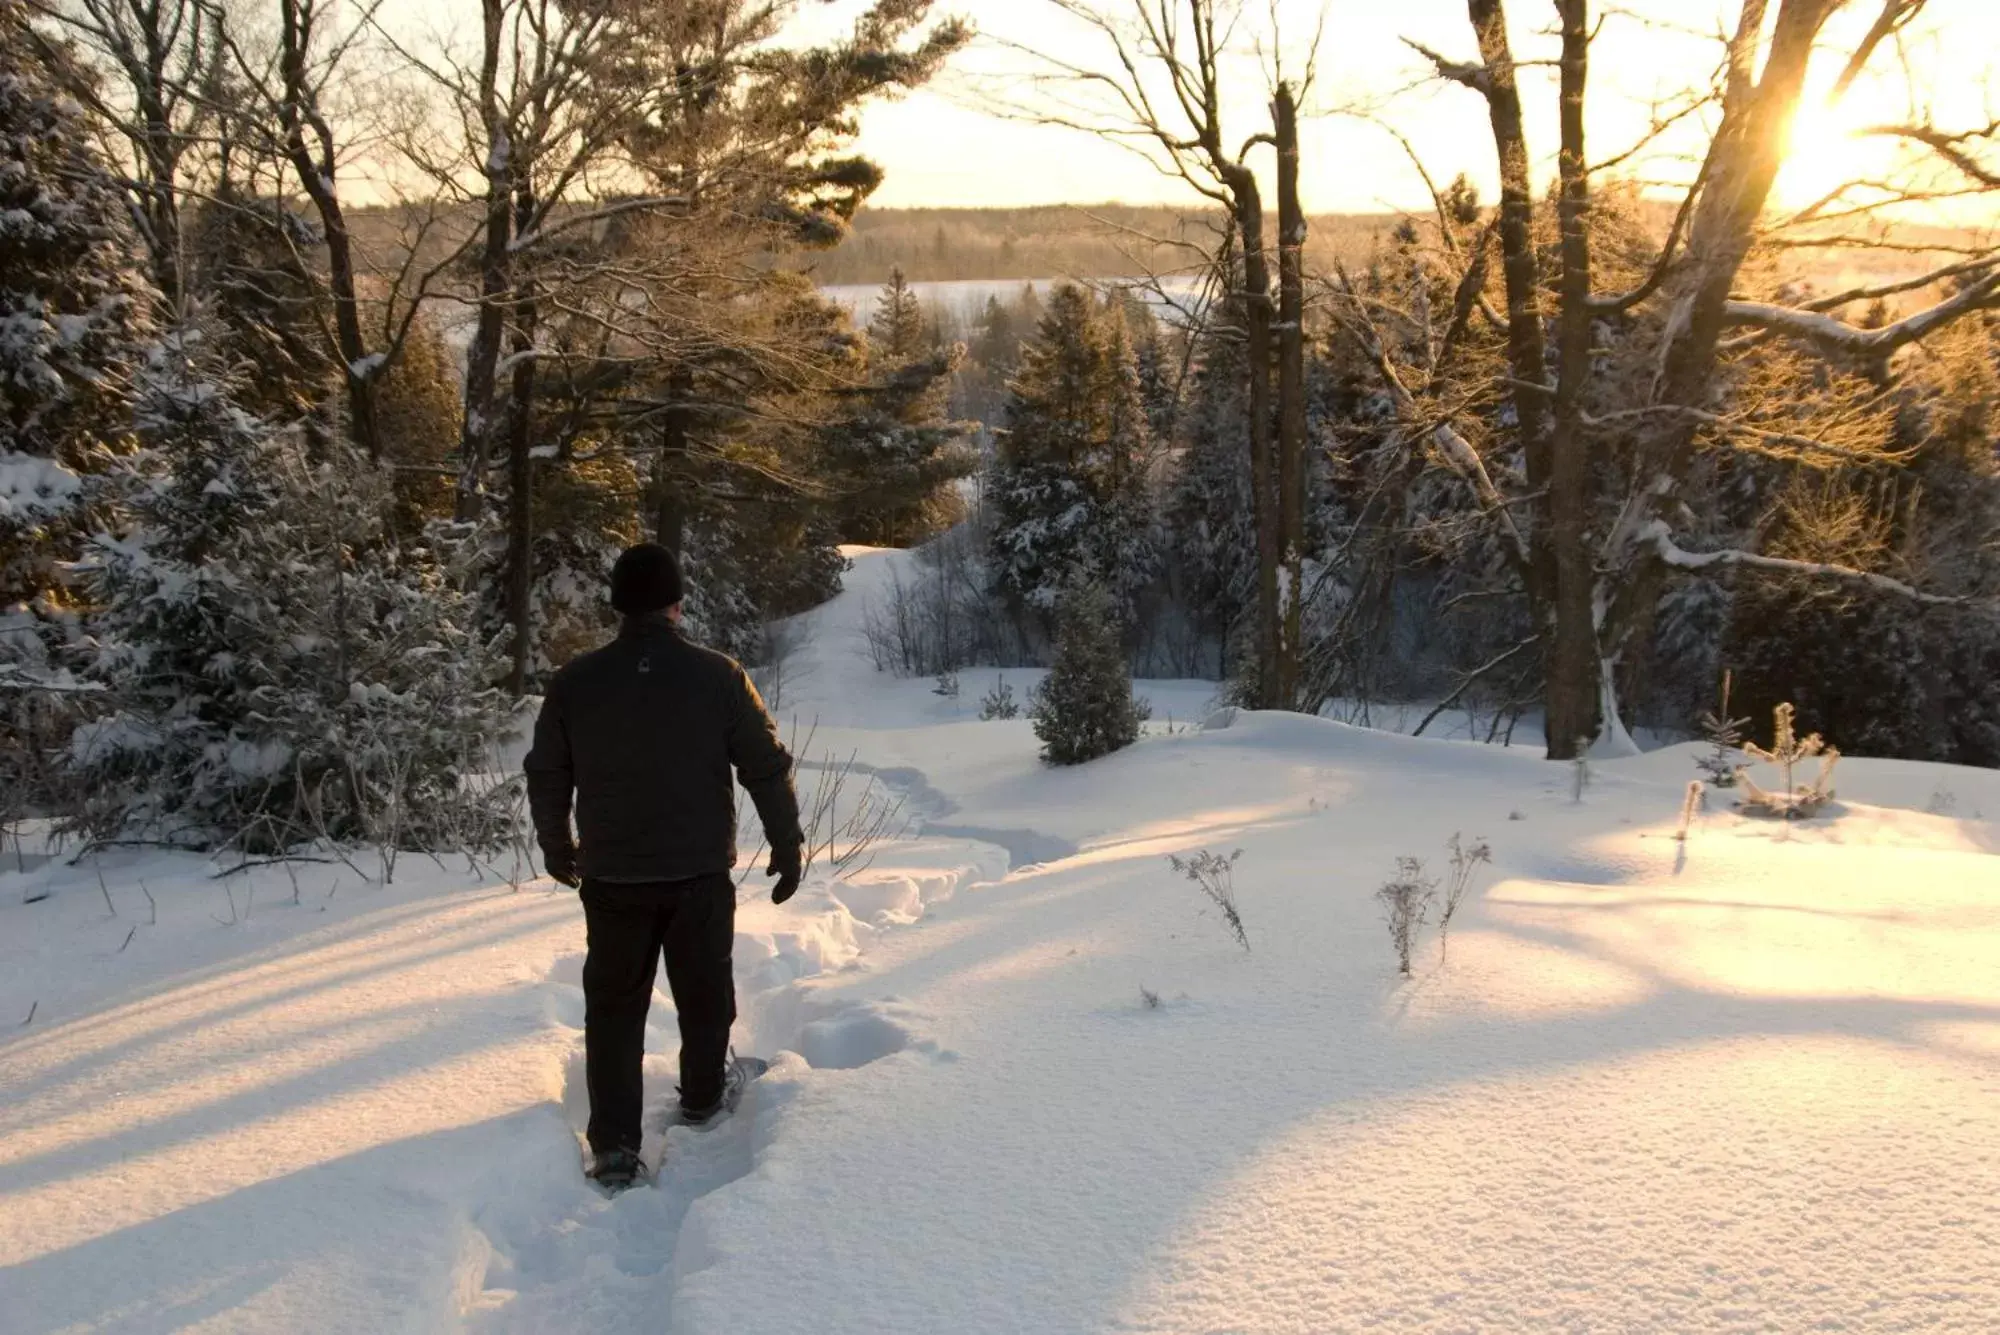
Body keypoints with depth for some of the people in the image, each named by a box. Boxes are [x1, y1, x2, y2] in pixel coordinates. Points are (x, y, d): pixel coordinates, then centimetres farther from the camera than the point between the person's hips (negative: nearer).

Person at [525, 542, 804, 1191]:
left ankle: (614, 1145, 7)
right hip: (700, 873, -1)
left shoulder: (574, 682, -4)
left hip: (612, 878, 1)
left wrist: (557, 849, 23)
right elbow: (768, 767, -5)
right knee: (704, 992, 20)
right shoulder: (718, 676, -9)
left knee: (614, 1005, 11)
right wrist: (787, 845, 7)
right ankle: (703, 1098, 37)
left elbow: (545, 775, 7)